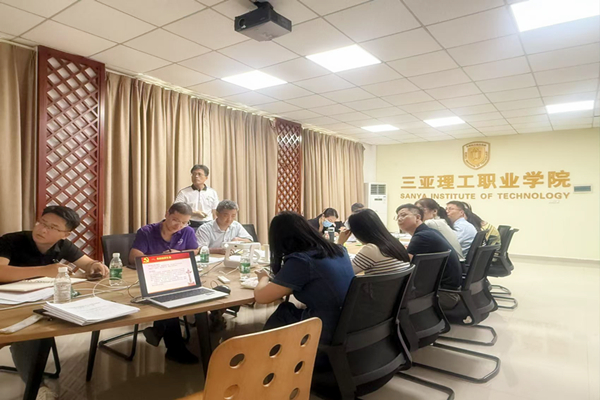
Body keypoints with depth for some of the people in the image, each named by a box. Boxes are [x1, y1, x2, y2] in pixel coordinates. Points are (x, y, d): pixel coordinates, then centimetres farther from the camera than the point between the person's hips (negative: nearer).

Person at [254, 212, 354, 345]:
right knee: (286, 310, 18)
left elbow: (260, 296, -12)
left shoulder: (300, 260, -20)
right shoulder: (338, 249, 2)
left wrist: (264, 278, 10)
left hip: (327, 332, -7)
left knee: (282, 313, 15)